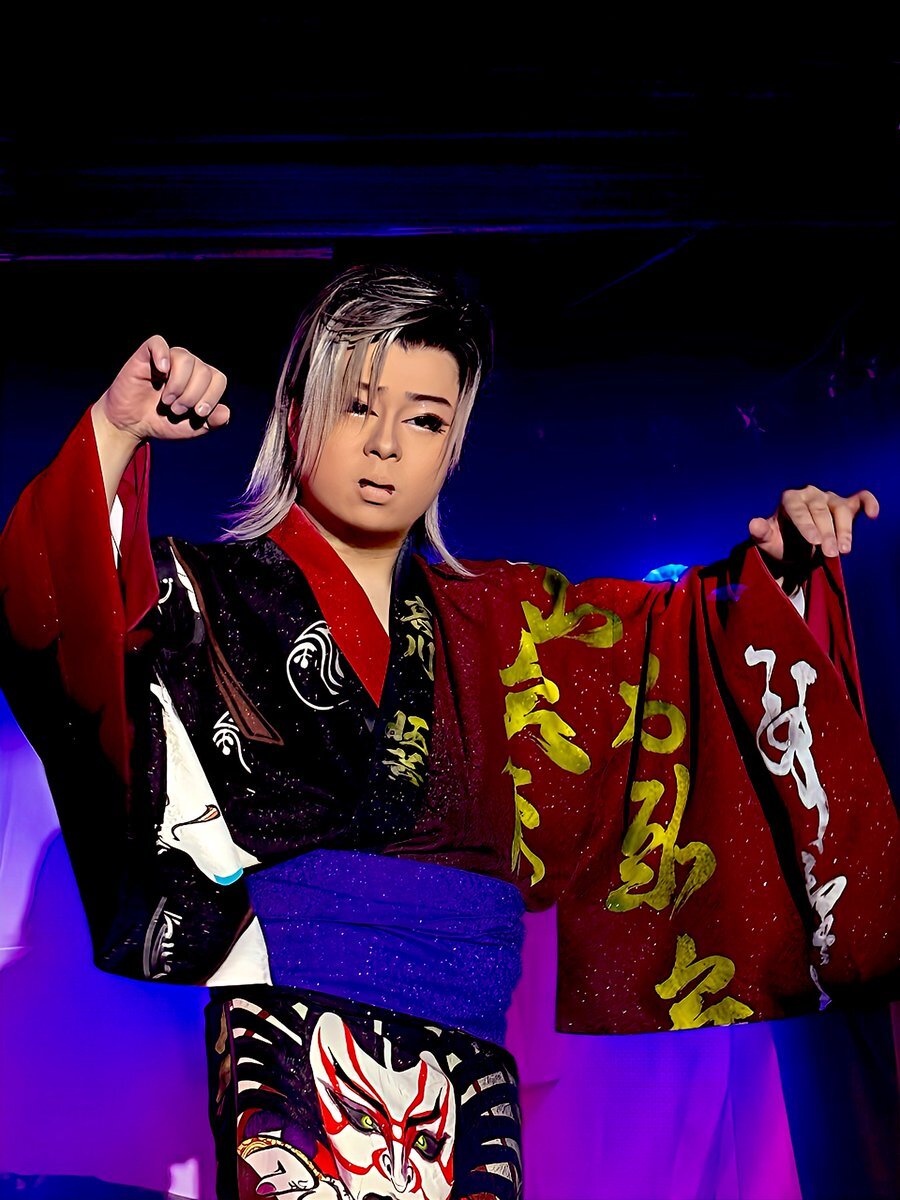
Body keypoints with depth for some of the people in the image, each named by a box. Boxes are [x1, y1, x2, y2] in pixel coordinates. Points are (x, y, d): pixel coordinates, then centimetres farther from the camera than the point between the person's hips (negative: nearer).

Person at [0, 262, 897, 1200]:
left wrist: (775, 559, 13)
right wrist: (116, 429, -26)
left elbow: (669, 631, 27)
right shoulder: (209, 593, 3)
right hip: (289, 1045, -4)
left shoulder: (489, 621, 17)